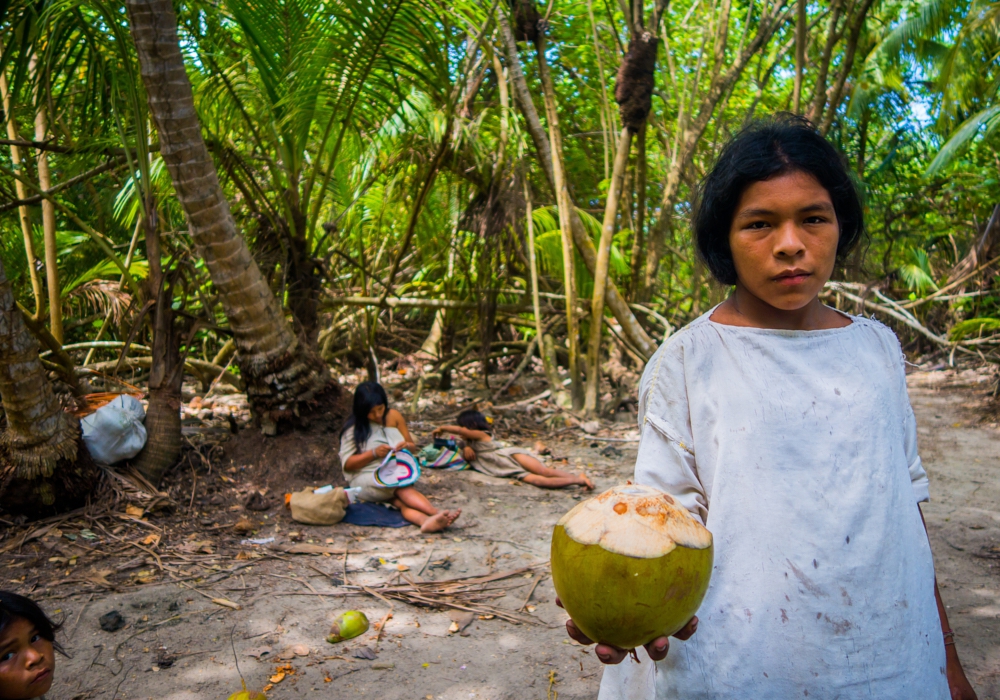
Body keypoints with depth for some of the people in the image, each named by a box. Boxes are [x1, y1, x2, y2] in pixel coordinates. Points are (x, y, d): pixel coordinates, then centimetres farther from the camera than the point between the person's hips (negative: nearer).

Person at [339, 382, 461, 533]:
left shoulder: (394, 416, 6)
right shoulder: (353, 428, -3)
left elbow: (412, 446, 14)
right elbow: (347, 464, -6)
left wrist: (407, 446, -11)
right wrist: (374, 453, -20)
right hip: (364, 480, -3)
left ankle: (426, 521, -61)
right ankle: (437, 514, -50)